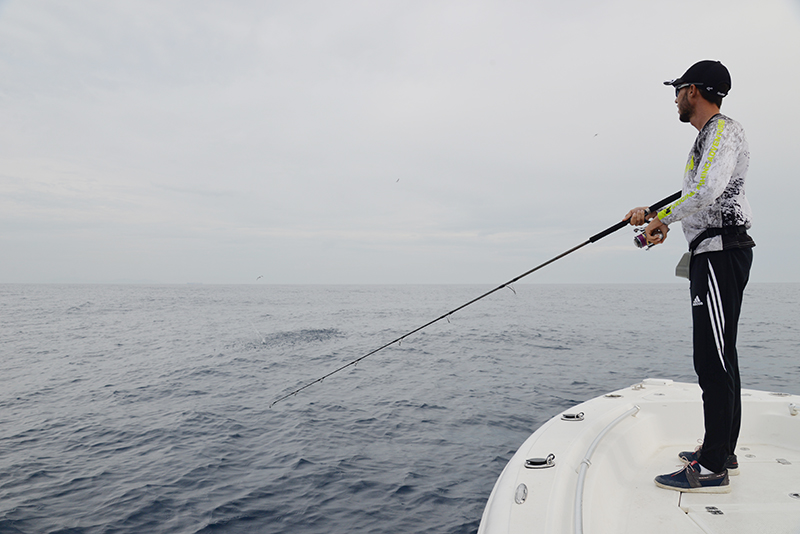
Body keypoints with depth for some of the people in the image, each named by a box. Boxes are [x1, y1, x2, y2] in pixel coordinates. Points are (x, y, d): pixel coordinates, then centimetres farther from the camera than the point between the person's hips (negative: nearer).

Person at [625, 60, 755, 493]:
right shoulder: (707, 137, 24)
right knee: (718, 355, 12)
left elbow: (708, 191, -24)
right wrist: (654, 215, 22)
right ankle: (723, 451, 22)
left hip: (720, 253, -11)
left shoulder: (724, 129, -7)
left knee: (713, 358, -11)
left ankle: (712, 469, -6)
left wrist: (662, 218, -13)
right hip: (714, 253, 11)